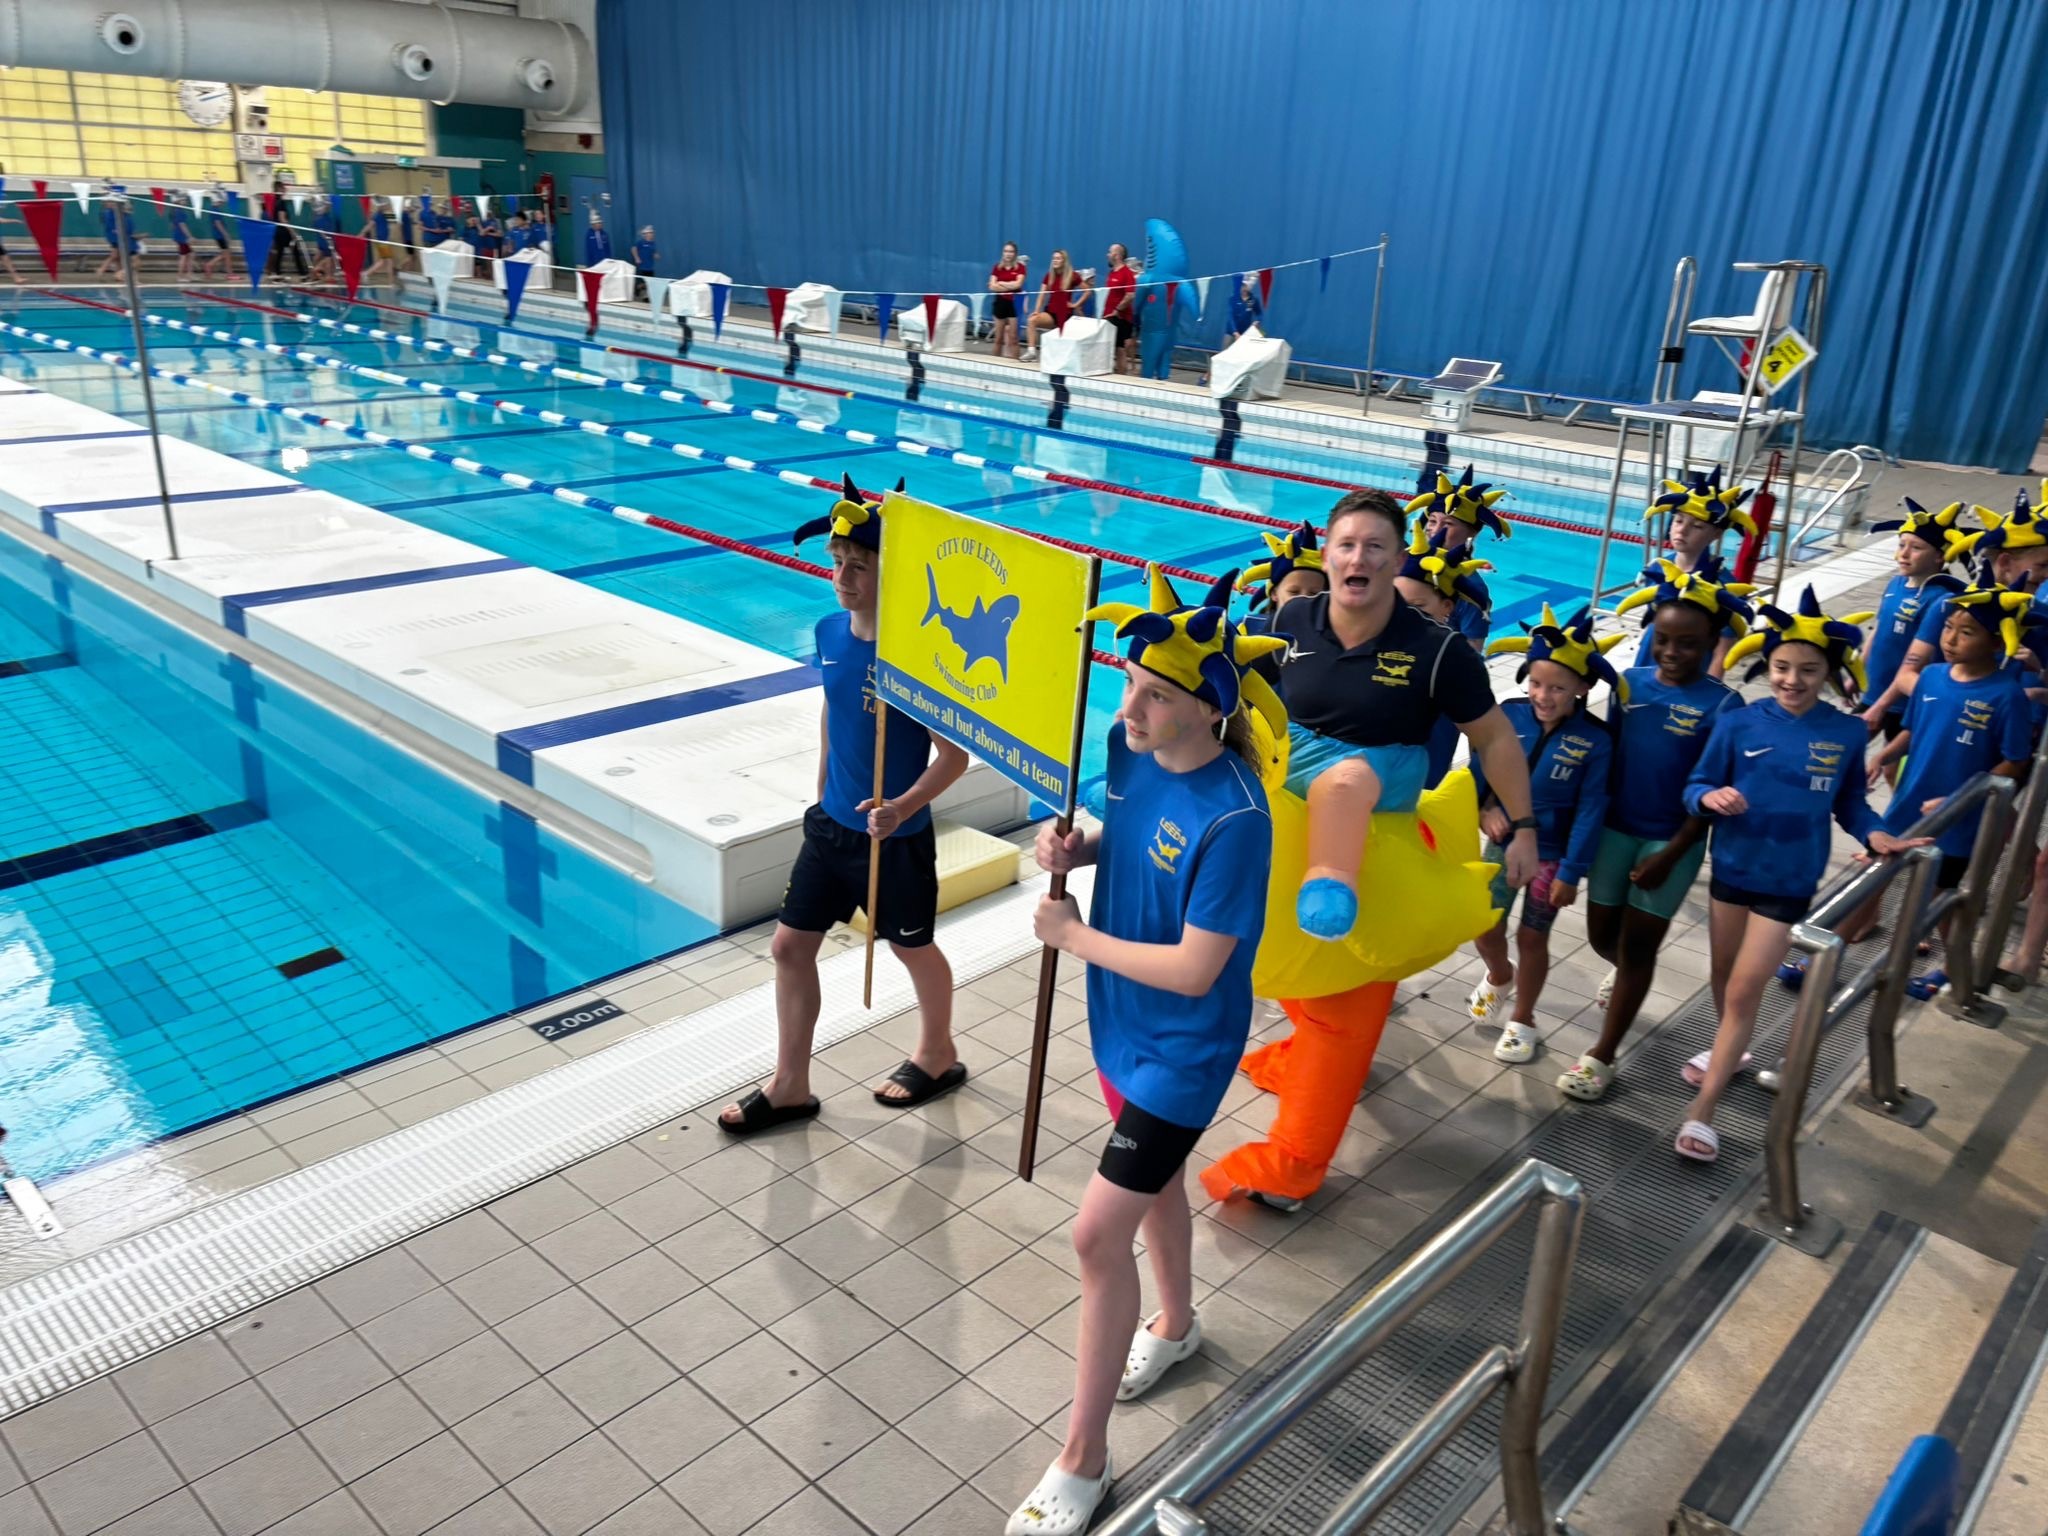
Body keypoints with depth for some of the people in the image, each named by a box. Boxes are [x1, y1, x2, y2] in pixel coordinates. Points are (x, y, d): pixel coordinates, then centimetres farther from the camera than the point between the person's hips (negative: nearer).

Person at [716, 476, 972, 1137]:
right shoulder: (829, 632, -3)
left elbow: (955, 753, -20)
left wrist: (902, 807, -34)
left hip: (895, 839, -6)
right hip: (829, 824, 7)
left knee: (914, 949, 15)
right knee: (790, 946, 10)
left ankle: (938, 1056, 42)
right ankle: (790, 1086, 27)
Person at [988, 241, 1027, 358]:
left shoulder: (1020, 267, -1)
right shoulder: (997, 267, 6)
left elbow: (1018, 284, -14)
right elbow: (992, 286, -4)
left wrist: (1001, 283, -6)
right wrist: (1010, 287, -11)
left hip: (1014, 302, -3)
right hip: (1000, 302, 3)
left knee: (1013, 337, -5)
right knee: (999, 337, 8)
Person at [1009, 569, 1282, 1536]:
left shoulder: (1231, 819, -31)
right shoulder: (1131, 749, -9)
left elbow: (1193, 972, -28)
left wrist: (1076, 938, -19)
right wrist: (1075, 848, -12)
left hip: (1180, 1051, -7)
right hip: (1121, 1023, 7)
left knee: (1099, 1233, -4)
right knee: (1155, 1183, 28)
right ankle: (1175, 1325, 56)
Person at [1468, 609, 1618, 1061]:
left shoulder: (1595, 740, -17)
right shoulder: (1508, 717, -12)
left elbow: (1590, 811, -14)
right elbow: (1479, 772, 0)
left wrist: (1571, 872, -14)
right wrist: (1483, 811, -16)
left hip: (1552, 854, -2)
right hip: (1503, 843, 2)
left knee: (1531, 937, 9)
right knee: (1485, 928, 11)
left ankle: (1522, 1020, 31)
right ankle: (1499, 975, 46)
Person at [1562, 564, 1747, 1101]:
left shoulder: (1721, 704, -12)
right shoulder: (1630, 683, -2)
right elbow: (1608, 755, 6)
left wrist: (1669, 855, -14)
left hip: (1671, 840, -4)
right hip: (1614, 828, 4)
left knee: (1638, 945, 5)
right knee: (1602, 936, 15)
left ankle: (1602, 1057, 16)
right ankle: (1624, 972, 52)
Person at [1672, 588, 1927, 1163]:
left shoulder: (1846, 734, -7)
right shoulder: (1738, 723, -10)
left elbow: (1849, 803, 4)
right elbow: (1695, 787, -7)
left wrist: (1874, 834, -14)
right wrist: (1710, 797, -28)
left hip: (1788, 882, -2)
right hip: (1731, 869, 2)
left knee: (1745, 990, -2)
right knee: (1724, 974, 20)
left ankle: (1701, 1111, 4)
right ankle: (1729, 1050, 48)